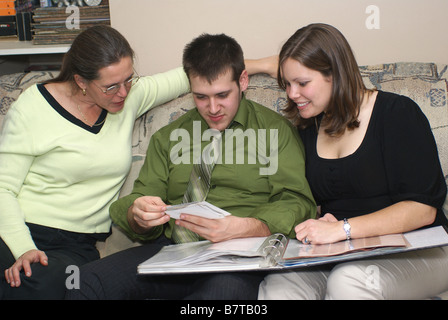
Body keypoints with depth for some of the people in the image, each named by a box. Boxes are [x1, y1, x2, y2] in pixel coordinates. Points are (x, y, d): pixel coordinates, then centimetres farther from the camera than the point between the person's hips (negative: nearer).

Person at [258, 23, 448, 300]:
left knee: (348, 279, -37)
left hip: (412, 249, -3)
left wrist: (342, 228, -20)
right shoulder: (308, 128, 13)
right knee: (276, 286, -27)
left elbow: (424, 209, -13)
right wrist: (319, 226, -9)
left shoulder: (397, 113, -5)